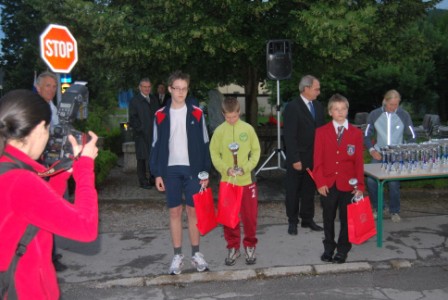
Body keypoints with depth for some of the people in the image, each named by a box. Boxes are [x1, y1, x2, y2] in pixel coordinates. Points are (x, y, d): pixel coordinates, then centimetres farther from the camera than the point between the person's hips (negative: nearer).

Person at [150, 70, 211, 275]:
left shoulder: (196, 113, 1)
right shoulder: (161, 115, 2)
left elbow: (204, 143, 2)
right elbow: (156, 145, 4)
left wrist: (205, 171, -1)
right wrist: (157, 173, -1)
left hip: (192, 169, 0)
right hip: (170, 170, 1)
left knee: (193, 211, 6)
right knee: (174, 212, 6)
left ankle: (196, 254, 18)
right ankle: (177, 256, 16)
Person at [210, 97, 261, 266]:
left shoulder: (248, 129, -3)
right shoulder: (219, 131, -3)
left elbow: (256, 151, 0)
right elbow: (214, 153, -1)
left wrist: (245, 168, -13)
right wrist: (226, 169, -14)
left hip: (246, 180, 0)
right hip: (227, 181, 1)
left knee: (250, 216, 6)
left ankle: (250, 246, 25)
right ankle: (233, 247, 25)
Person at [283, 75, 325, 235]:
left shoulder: (318, 106, 8)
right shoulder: (292, 107, -13)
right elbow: (289, 136, -16)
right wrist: (295, 159, -18)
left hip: (314, 158, 6)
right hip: (297, 159, -6)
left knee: (309, 190, 15)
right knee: (293, 191, 8)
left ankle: (307, 219, 28)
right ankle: (292, 221, 20)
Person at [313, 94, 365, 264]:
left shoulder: (356, 133, 1)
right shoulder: (321, 132, -1)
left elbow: (359, 161, 0)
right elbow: (318, 160, -3)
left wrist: (360, 186, -5)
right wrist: (320, 182, -10)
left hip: (348, 184, 0)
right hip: (328, 184, 0)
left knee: (346, 218, 9)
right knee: (328, 218, 12)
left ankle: (343, 250, 25)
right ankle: (329, 248, 28)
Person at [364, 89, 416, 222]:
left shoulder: (404, 115, -4)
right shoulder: (374, 115, -3)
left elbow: (412, 136, 5)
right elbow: (367, 135, 6)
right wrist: (372, 150, -8)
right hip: (379, 155, 1)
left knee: (394, 183, -11)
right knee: (371, 180, -13)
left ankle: (394, 211, 12)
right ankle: (376, 207, 11)